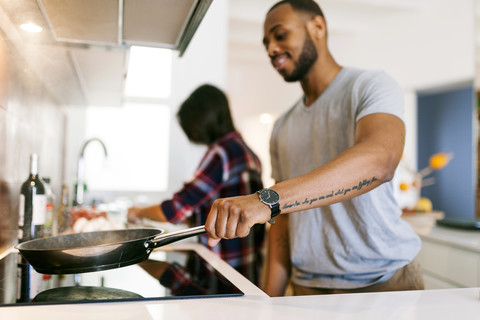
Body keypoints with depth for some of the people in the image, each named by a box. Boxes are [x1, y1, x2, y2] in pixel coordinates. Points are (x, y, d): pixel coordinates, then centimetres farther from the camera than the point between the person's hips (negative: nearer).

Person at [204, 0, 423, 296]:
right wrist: (271, 298, 1)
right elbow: (284, 221, 10)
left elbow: (380, 159, -30)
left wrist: (267, 199, -40)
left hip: (383, 281, -5)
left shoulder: (371, 86, -8)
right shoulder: (282, 128, 11)